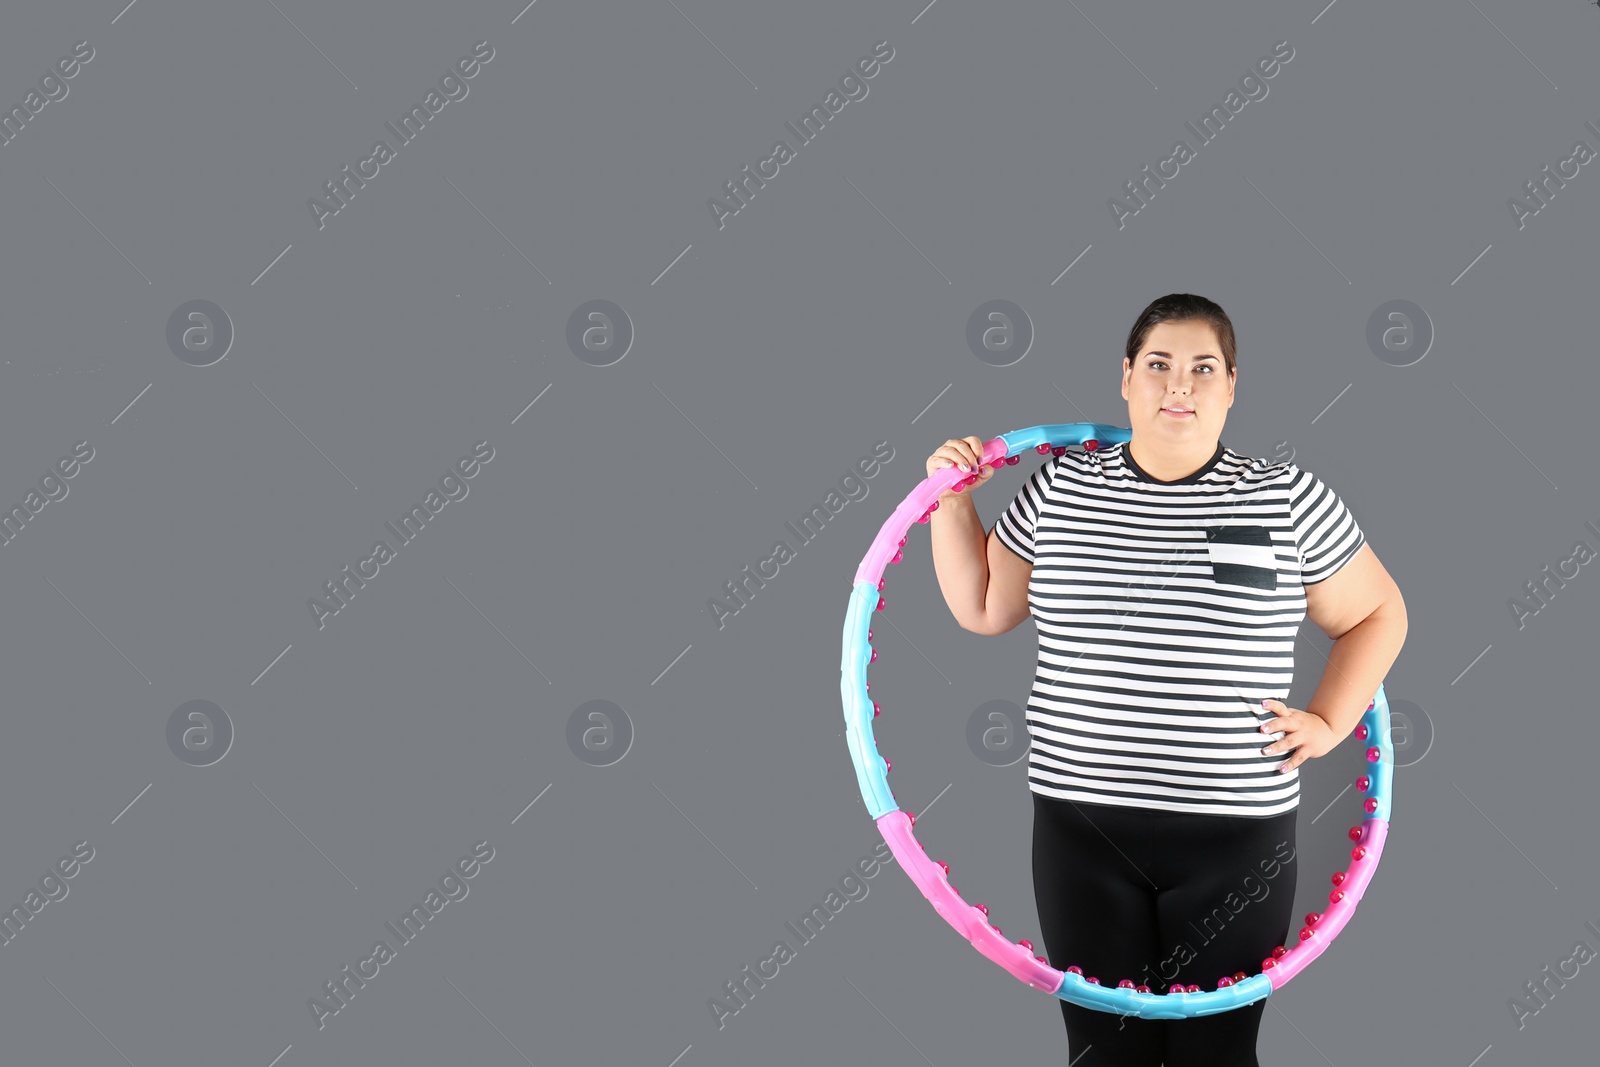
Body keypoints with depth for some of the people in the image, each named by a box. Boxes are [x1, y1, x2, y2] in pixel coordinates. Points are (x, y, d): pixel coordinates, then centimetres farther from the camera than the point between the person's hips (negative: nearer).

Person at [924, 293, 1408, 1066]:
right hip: (1082, 825, 1)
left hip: (1236, 834, -1)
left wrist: (1329, 723, 2)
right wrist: (951, 504, 7)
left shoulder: (1288, 500, 0)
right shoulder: (1058, 489, 5)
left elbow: (1377, 613, 12)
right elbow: (983, 610, 16)